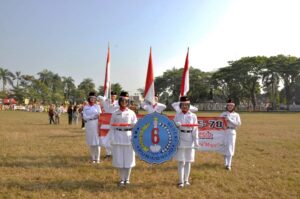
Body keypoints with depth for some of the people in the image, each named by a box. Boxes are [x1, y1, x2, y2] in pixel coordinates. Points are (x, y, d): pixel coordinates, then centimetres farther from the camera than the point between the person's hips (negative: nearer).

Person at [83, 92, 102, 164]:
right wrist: (93, 116, -12)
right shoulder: (85, 107, 8)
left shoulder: (97, 106, 6)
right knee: (91, 143, 5)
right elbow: (85, 117, -1)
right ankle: (93, 158, 16)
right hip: (89, 125, 1)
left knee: (97, 141, -5)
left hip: (96, 125, -1)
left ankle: (97, 158, 3)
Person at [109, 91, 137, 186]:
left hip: (128, 137, 0)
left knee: (128, 159, 5)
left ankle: (127, 179, 19)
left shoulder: (131, 113, 3)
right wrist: (112, 139, -4)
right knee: (119, 159, 4)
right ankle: (122, 179, 18)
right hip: (118, 137, 1)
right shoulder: (115, 114, 5)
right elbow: (112, 127, 4)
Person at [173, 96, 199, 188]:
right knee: (181, 162, 1)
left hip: (190, 141, 1)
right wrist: (176, 125, -20)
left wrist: (196, 141, -5)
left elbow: (195, 129, -1)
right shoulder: (177, 115, 1)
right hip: (180, 140, 0)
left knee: (188, 162, 9)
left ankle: (186, 180, 21)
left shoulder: (193, 116, -1)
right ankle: (181, 181, 8)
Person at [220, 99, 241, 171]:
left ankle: (228, 165, -5)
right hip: (224, 131, 1)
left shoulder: (236, 115, 7)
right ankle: (225, 163, 22)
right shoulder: (223, 114, 9)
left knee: (230, 148, -6)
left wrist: (230, 120, -12)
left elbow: (239, 123, -5)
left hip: (232, 132, -1)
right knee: (224, 147, 6)